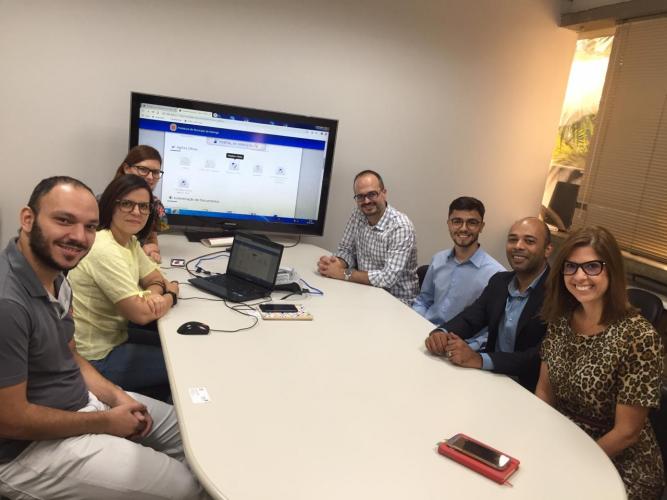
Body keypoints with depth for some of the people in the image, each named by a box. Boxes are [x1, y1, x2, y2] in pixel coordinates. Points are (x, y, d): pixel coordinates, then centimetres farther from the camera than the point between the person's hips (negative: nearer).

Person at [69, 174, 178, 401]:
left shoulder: (130, 241, 1)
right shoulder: (105, 251, -26)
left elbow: (155, 278, 10)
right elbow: (141, 314, -27)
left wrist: (154, 293, -15)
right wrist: (171, 293, -8)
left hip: (114, 338, 8)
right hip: (96, 360, -8)